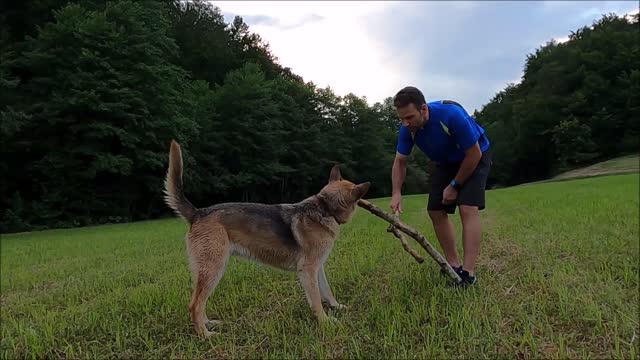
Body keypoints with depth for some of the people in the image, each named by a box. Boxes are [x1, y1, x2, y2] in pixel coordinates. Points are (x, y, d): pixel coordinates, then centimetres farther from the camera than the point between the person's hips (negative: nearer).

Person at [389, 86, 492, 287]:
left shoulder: (452, 115, -37)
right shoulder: (407, 129, -20)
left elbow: (474, 154, -26)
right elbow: (400, 161, -6)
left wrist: (454, 185, -18)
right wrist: (396, 193, -20)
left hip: (475, 157, -6)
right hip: (445, 162, 6)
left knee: (468, 208, -22)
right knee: (436, 211, -2)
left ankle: (469, 273, -22)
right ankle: (454, 266, 10)